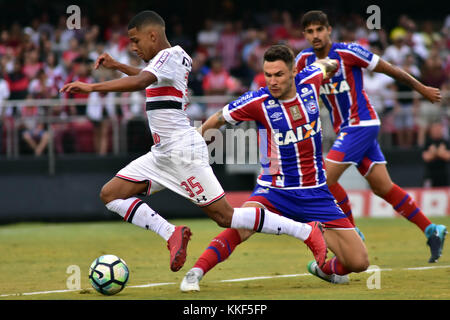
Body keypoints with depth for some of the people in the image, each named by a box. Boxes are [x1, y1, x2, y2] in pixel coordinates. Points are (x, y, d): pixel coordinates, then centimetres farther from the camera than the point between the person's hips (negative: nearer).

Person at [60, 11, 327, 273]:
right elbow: (150, 78, 40)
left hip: (183, 150, -10)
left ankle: (308, 231, -5)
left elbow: (140, 82, -32)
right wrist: (117, 66, 35)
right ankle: (172, 234, -7)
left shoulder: (168, 56, -12)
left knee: (225, 217, -10)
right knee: (110, 194, 2)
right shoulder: (178, 56, 16)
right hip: (163, 153, 10)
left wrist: (92, 87, -32)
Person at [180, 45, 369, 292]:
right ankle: (195, 274, -20)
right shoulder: (257, 102, -14)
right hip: (275, 191, -4)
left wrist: (331, 65, 41)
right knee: (240, 227, -36)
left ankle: (327, 269, 31)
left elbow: (322, 65, 20)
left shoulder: (310, 80, -5)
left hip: (316, 194, 4)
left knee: (358, 262, -2)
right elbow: (218, 119, 3)